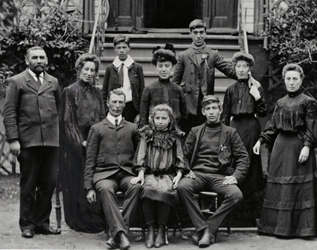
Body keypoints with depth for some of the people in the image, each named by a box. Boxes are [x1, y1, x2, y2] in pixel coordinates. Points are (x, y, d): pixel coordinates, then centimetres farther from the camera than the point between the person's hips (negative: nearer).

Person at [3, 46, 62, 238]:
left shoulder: (53, 82, 15)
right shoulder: (17, 82, 3)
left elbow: (60, 109, 15)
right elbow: (9, 113, -2)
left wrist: (60, 133, 4)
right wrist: (13, 139, -10)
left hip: (52, 141, 3)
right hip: (28, 142, -3)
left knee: (49, 184, 5)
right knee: (28, 186, 3)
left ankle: (42, 222, 17)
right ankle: (27, 225, 12)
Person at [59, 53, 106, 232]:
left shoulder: (97, 93, 13)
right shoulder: (70, 91, -2)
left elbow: (102, 119, 15)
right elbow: (68, 121, -6)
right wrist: (81, 142, -13)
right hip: (76, 145, -5)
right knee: (78, 183, -2)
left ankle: (96, 220, 8)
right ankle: (79, 222, 6)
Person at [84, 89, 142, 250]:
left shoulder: (132, 129, 20)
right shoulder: (97, 129, 14)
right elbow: (90, 160, 9)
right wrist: (89, 187, -2)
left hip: (126, 174, 1)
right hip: (104, 174, -1)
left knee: (136, 187, -34)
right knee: (106, 189, -37)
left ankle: (117, 234, -35)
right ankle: (120, 233, -45)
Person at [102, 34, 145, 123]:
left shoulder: (137, 67, 5)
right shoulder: (110, 68, 8)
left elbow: (141, 92, 5)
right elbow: (104, 92, 10)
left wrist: (140, 114, -1)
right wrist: (105, 112, 2)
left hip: (131, 107, -1)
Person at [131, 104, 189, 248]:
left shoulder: (175, 137, 16)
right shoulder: (147, 135, 15)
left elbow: (180, 159, 12)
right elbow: (141, 157, 7)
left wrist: (178, 176, -5)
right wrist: (140, 174, -7)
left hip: (168, 174, 0)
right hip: (150, 173, 0)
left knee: (165, 190, -34)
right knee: (149, 188, -34)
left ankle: (161, 231, -23)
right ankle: (150, 230, -27)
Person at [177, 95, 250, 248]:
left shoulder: (230, 133, 16)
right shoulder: (195, 132, 19)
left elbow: (243, 158, 10)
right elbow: (184, 156, 18)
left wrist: (236, 176, -6)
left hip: (220, 177, 0)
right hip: (198, 174, 0)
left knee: (236, 194, -33)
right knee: (182, 187, -34)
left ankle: (208, 229, -22)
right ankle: (203, 228, -26)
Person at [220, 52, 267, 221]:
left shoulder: (256, 88, 4)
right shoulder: (230, 90, 11)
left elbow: (263, 113, 1)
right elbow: (225, 115, 14)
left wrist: (257, 97, -12)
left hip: (251, 127, -2)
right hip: (234, 126, 2)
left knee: (251, 164, -2)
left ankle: (253, 209, 5)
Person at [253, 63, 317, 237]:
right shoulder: (280, 103, 14)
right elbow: (272, 126, 14)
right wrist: (261, 140, 3)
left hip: (299, 145, -5)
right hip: (281, 145, 5)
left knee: (299, 185, -5)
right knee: (278, 183, 6)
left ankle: (301, 226, 1)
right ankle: (278, 224, 13)